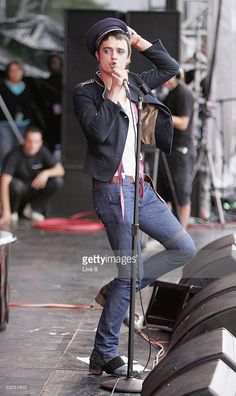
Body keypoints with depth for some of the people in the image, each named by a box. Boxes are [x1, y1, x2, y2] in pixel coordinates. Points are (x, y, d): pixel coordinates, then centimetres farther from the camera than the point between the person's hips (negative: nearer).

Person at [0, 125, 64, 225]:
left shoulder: (42, 151, -11)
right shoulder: (14, 155, -26)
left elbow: (60, 170, -12)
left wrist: (46, 173, -36)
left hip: (34, 190, 4)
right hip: (18, 191, -4)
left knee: (57, 180, -19)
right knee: (16, 184, -38)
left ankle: (34, 209, -2)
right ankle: (12, 211, -6)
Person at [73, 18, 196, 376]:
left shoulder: (135, 84, 13)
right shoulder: (86, 92, -4)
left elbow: (171, 67, 24)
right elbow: (98, 131, -21)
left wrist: (139, 41, 13)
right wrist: (114, 91, -13)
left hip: (143, 187, 7)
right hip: (114, 189, -7)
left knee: (185, 249, 8)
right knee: (130, 272, -8)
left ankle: (118, 290, 15)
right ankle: (104, 354, 3)